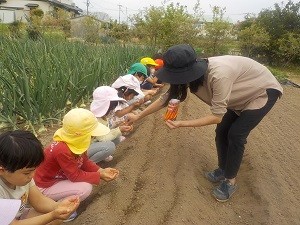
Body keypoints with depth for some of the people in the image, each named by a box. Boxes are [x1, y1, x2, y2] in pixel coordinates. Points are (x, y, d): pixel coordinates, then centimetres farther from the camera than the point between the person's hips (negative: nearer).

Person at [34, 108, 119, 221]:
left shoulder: (75, 141, -11)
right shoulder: (62, 150, -37)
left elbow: (85, 162, 1)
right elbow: (75, 176, -28)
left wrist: (101, 170, -11)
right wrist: (100, 176, -22)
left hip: (58, 177, 9)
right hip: (44, 186, -9)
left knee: (88, 172, 3)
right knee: (85, 188, -23)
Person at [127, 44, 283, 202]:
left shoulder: (219, 75, -42)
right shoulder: (193, 73, -18)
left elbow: (217, 116, -31)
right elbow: (165, 98, -8)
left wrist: (181, 124, -32)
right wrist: (138, 116, -4)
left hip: (264, 91, -7)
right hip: (243, 93, 7)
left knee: (236, 134, -12)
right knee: (222, 131, 2)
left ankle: (230, 181, 7)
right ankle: (223, 170, 23)